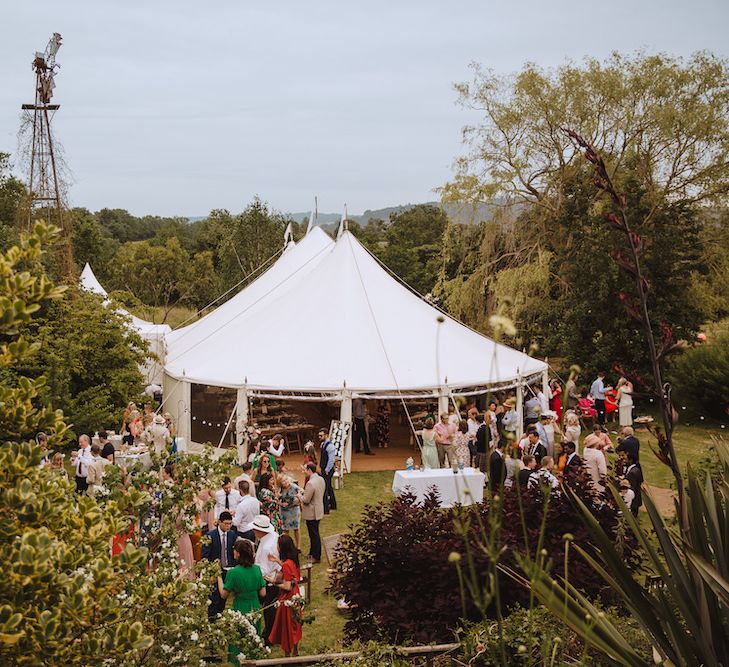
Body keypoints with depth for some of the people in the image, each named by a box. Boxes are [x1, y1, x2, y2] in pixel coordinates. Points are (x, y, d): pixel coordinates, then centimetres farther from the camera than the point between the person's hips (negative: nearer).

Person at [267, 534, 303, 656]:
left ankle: (288, 653, 19)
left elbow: (287, 586, -26)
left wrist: (274, 582, -15)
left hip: (287, 598, -9)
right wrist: (278, 561, 13)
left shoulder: (287, 565, -29)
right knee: (294, 624, 21)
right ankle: (295, 651, 34)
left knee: (286, 625, 7)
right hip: (294, 596, 9)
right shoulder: (293, 560, -3)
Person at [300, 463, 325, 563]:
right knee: (314, 534, 21)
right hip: (319, 511, 9)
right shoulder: (321, 480, 2)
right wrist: (305, 492, 11)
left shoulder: (310, 483, -27)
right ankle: (312, 553, 34)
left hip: (311, 513, -9)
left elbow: (306, 500, -24)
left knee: (314, 535, 3)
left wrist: (300, 495, -5)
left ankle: (316, 557, 12)